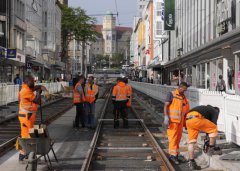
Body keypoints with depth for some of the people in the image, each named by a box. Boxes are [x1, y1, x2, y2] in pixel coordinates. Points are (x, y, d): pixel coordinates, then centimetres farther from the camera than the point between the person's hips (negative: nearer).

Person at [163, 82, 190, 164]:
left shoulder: (184, 97, 16)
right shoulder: (171, 94, -2)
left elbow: (186, 110, 19)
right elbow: (166, 106, -8)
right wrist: (166, 117, -18)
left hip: (180, 121, 6)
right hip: (172, 120, -6)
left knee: (178, 138, 10)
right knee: (173, 137, -9)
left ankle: (176, 154, 18)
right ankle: (173, 154, -9)